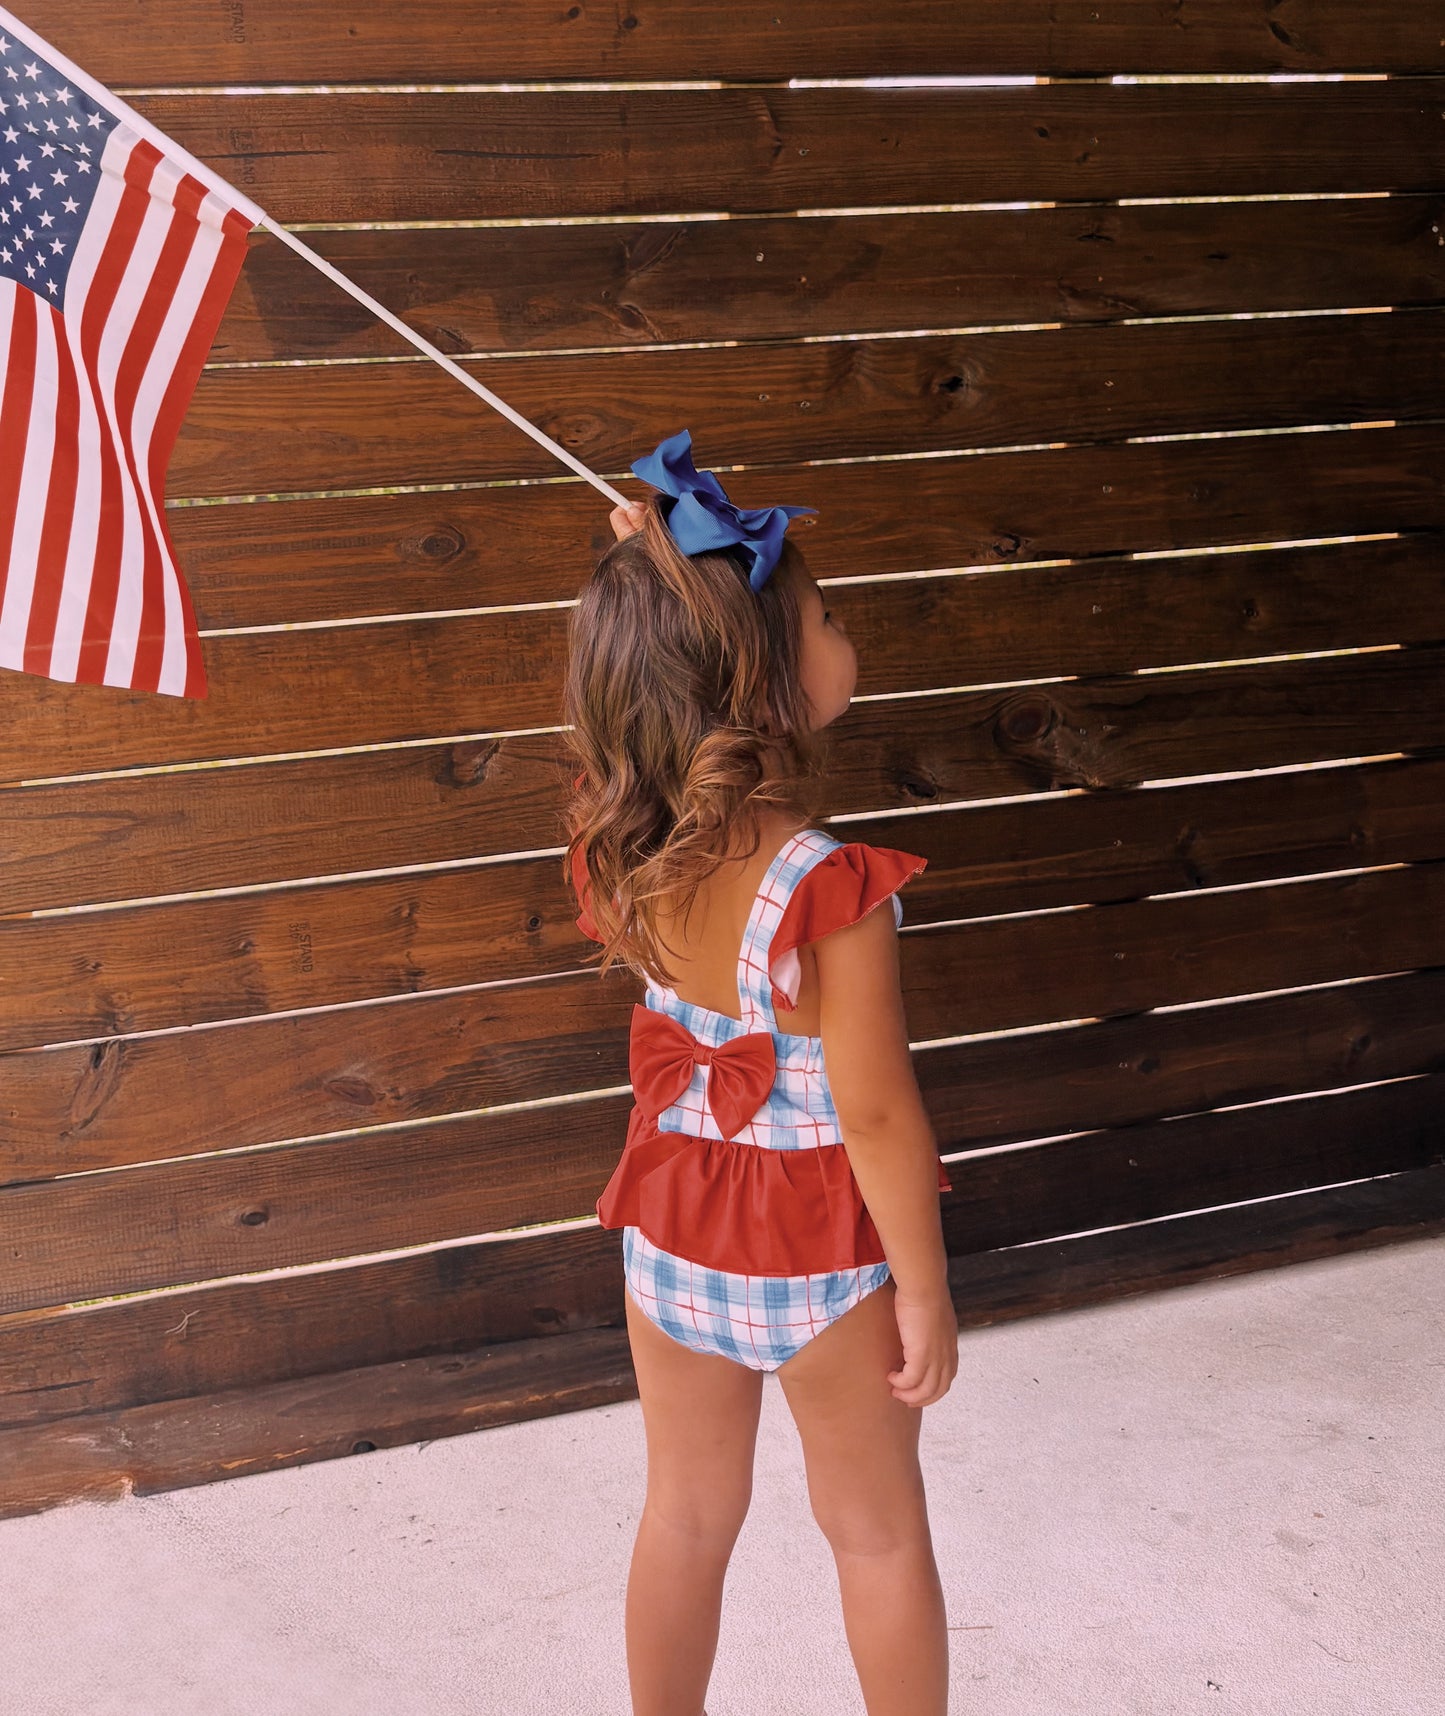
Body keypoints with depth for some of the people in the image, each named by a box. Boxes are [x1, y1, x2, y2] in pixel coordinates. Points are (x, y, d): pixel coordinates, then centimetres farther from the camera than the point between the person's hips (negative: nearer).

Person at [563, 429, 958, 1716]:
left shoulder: (614, 847, -15)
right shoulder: (831, 892, -31)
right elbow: (875, 1116, -24)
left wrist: (652, 578, -7)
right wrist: (927, 1298, -11)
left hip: (675, 1232, 5)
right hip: (823, 1247, -4)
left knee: (688, 1515, 23)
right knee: (877, 1529, 19)